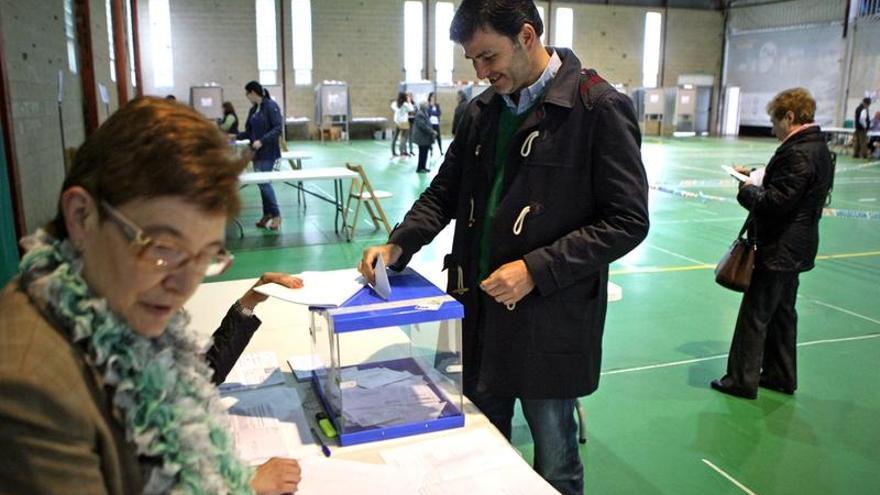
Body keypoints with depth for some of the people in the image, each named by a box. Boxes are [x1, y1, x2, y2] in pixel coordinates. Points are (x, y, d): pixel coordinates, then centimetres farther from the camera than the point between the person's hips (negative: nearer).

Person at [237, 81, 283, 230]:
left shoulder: (271, 106, -10)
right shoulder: (253, 109, 13)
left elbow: (278, 129, -17)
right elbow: (249, 132, 18)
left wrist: (262, 141, -23)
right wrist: (236, 136, 8)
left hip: (268, 152, -8)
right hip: (257, 152, 8)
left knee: (264, 182, -10)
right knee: (261, 182, 8)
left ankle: (276, 214, 1)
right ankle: (267, 214, 16)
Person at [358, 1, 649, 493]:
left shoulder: (600, 108, -12)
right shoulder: (482, 111, 7)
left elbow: (628, 221, -13)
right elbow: (445, 193, 15)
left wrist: (536, 270, -20)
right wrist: (398, 245, -1)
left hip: (551, 318, -5)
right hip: (482, 311, 6)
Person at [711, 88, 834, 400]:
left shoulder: (798, 153, -22)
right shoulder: (818, 148, 10)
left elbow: (776, 202, -25)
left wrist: (748, 190, -9)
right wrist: (758, 176, 4)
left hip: (780, 251, -10)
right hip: (796, 248, 10)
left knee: (754, 315, -1)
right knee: (782, 313, 18)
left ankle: (742, 381, 8)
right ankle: (781, 376, 29)